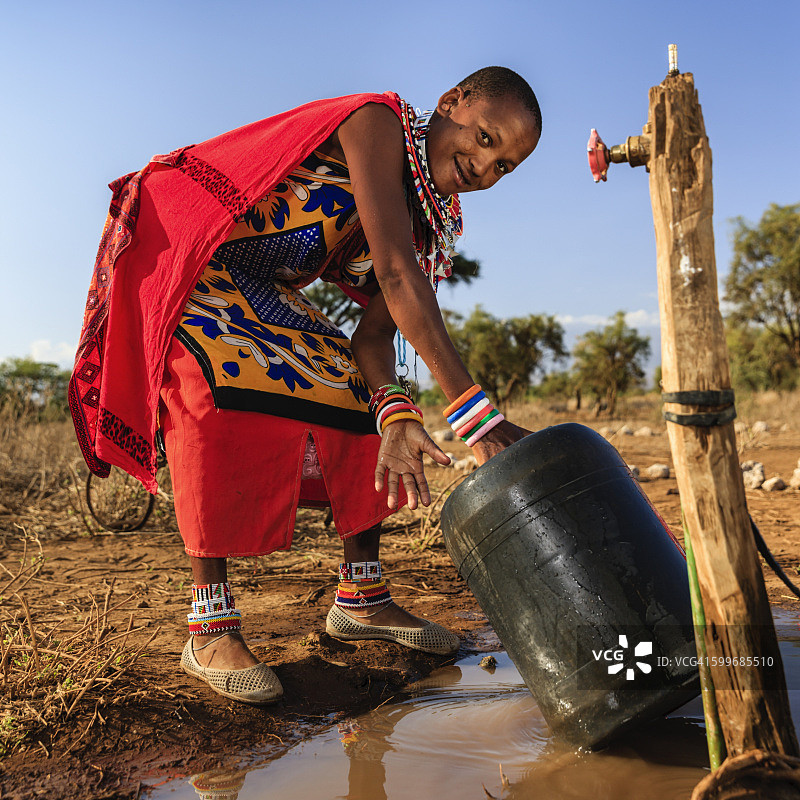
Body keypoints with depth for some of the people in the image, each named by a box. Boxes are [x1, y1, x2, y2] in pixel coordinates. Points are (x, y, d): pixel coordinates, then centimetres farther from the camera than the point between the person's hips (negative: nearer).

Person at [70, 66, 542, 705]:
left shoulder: (433, 221, 0)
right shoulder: (378, 122, -24)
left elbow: (374, 331, -8)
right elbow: (397, 274, -37)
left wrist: (396, 417, -29)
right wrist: (475, 413, -42)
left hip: (263, 293, 8)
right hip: (178, 253, -8)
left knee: (356, 388, -1)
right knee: (225, 392, -30)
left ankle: (362, 598, 9)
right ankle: (210, 627, -20)